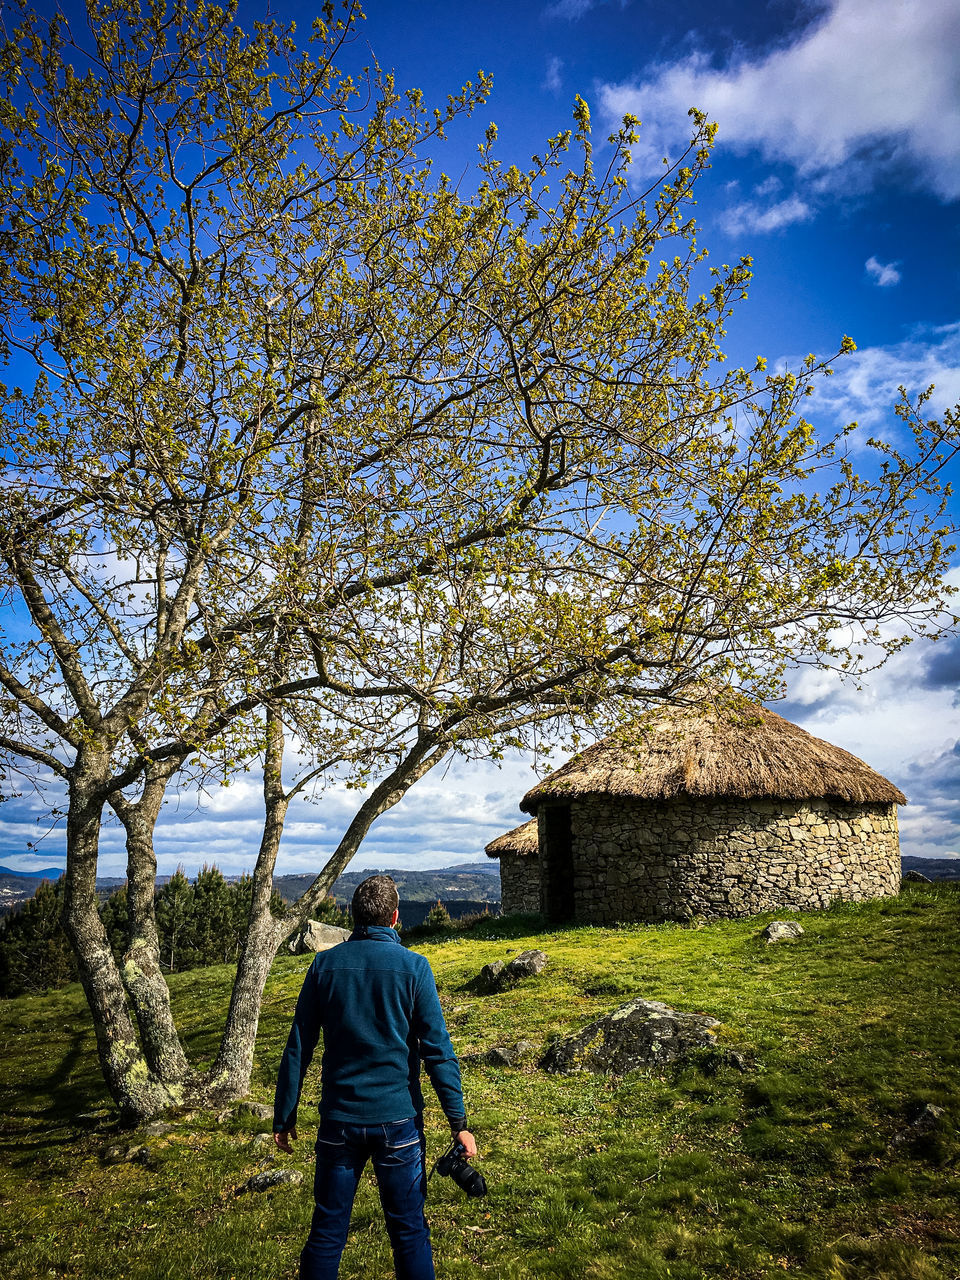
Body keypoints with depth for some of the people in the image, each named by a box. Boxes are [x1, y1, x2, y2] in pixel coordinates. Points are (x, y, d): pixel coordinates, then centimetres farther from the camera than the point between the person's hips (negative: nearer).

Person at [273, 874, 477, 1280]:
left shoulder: (325, 965, -2)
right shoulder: (412, 966, -9)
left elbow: (297, 1049, 1)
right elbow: (438, 1051, -9)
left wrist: (284, 1116, 11)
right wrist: (458, 1123, -4)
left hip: (339, 1118, 2)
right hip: (398, 1119, -2)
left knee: (326, 1233, 14)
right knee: (409, 1232, 12)